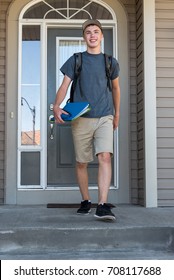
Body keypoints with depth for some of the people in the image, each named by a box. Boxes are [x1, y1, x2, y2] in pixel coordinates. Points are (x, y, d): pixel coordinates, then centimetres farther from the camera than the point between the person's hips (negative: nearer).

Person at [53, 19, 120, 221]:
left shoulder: (110, 62, 11)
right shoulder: (75, 60, 8)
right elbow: (64, 86, 1)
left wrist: (117, 113, 27)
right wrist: (56, 106, -17)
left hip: (104, 117, 0)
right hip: (81, 119, 0)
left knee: (105, 157, -18)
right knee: (81, 162, 6)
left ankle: (102, 206, -20)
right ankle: (85, 201, 23)